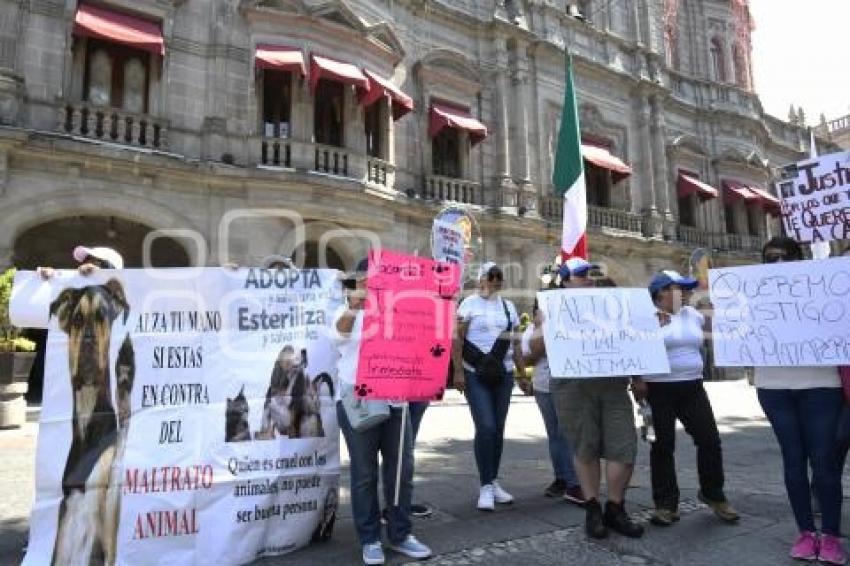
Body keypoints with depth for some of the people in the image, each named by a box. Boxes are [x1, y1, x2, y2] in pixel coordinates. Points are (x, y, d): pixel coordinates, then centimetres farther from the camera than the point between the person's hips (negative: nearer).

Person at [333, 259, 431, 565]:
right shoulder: (348, 313, 2)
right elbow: (341, 332, -20)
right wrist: (352, 307, -41)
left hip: (395, 400, 4)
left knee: (401, 468, 7)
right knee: (365, 473, 5)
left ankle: (400, 534, 21)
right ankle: (370, 539, 17)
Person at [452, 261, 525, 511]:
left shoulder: (508, 306, 12)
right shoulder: (470, 303, -2)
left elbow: (515, 342, 16)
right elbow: (457, 338, -7)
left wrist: (523, 373, 11)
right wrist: (458, 371, -15)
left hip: (504, 375, 5)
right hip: (476, 375, -5)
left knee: (498, 429, 8)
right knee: (486, 428, -11)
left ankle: (494, 482, 20)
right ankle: (485, 486, 0)